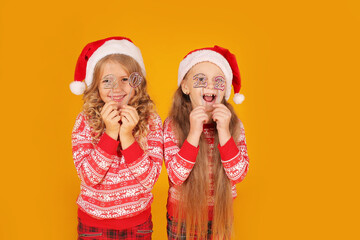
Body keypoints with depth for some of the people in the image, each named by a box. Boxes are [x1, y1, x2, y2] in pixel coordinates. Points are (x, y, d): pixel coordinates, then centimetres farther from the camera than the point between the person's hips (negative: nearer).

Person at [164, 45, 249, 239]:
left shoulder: (234, 125, -8)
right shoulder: (172, 125, -14)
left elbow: (238, 174, -16)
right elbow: (176, 176, -22)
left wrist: (224, 132, -27)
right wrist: (194, 133, -31)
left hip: (219, 217, 2)